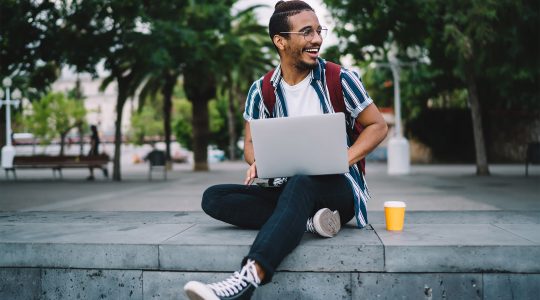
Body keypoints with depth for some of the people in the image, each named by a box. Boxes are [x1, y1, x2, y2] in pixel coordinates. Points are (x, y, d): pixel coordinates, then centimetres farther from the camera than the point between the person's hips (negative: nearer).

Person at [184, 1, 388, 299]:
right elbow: (251, 144, 9)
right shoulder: (262, 91, 4)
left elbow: (378, 126, 1)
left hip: (337, 189, -4)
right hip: (286, 190, 4)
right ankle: (308, 221, -28)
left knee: (301, 184, -39)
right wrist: (258, 161, -17)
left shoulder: (340, 79, -4)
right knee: (214, 197, -16)